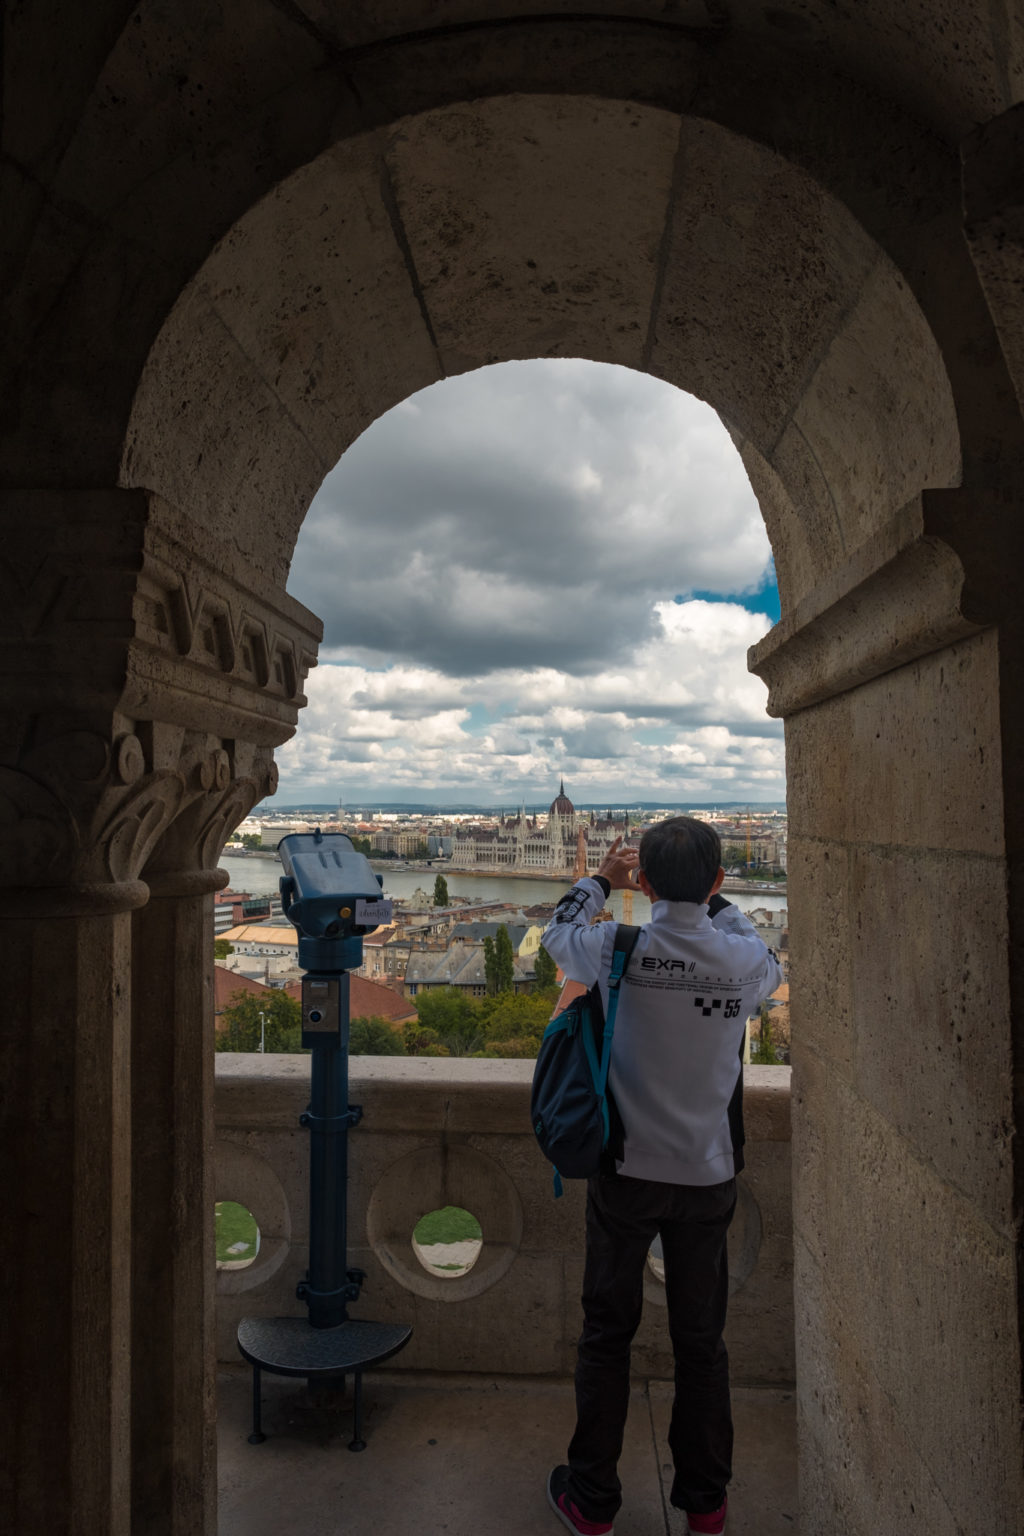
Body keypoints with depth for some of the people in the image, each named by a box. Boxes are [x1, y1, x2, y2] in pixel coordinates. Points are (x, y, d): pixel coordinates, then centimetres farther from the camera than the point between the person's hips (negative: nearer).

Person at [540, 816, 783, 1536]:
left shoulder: (620, 950, -17)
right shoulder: (745, 959, -13)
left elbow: (559, 931, 5)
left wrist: (600, 879, 19)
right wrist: (711, 897, 18)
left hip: (627, 1173, -2)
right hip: (710, 1175, 2)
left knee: (607, 1334, 15)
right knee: (702, 1337, 18)